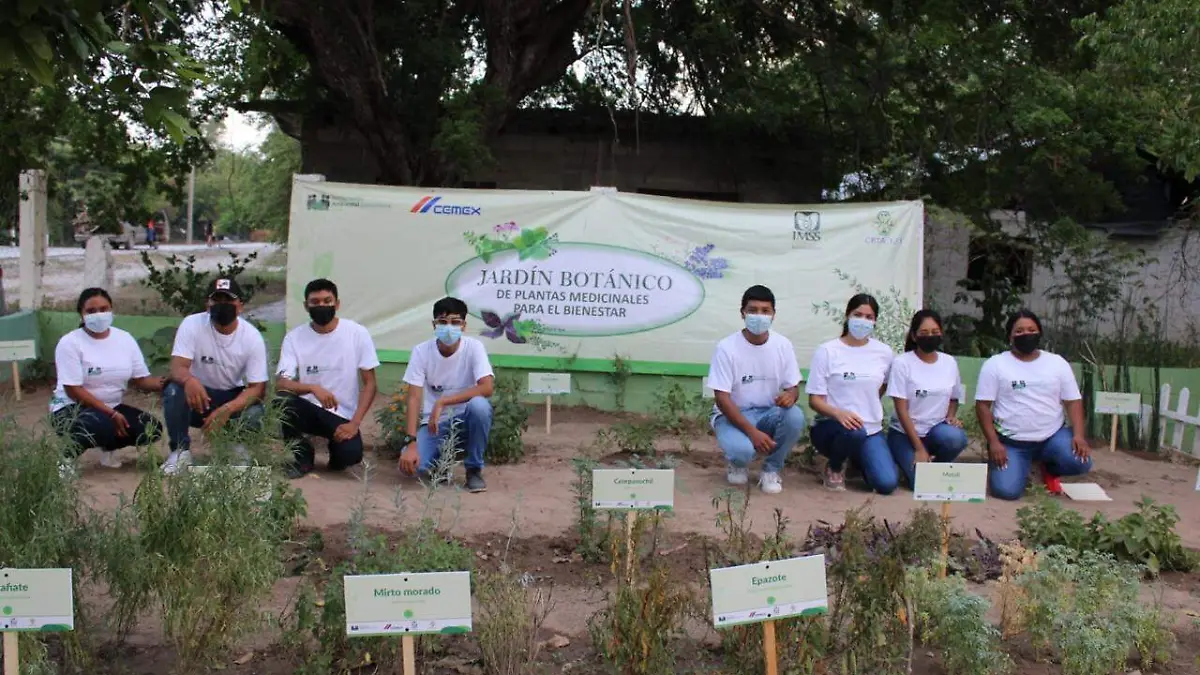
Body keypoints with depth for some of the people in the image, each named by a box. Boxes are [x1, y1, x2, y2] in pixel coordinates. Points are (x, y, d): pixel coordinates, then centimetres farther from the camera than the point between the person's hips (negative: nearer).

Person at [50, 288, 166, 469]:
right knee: (103, 426, -37)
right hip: (72, 408, -5)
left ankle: (108, 445, 12)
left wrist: (163, 382, -26)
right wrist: (111, 414, -24)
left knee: (152, 428, -16)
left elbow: (141, 379, -1)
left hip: (112, 407, 6)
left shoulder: (125, 339, 1)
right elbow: (73, 390, -18)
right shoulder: (70, 343, -13)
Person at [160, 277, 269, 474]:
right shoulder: (192, 324, -16)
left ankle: (236, 450, 4)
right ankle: (180, 451, -10)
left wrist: (227, 410, -36)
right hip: (198, 394, 0)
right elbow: (177, 367, -25)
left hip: (233, 398, 0)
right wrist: (189, 380, -52)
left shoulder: (252, 336, -15)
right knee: (173, 391, -32)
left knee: (254, 413, -30)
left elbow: (257, 387, -18)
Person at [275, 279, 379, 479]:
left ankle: (337, 447, 12)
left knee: (351, 454, -30)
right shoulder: (294, 337, -3)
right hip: (308, 409, 1)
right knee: (282, 401, -31)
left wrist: (354, 423, -17)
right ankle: (302, 455, -3)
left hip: (343, 415, -1)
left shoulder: (357, 333, -6)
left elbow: (369, 383, -5)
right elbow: (281, 383, -12)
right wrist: (313, 388, -32)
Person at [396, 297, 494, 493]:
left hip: (465, 421, 0)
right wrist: (410, 442, -26)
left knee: (479, 405, -36)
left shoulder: (474, 347, -13)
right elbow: (414, 398, -14)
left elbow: (487, 388, -27)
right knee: (412, 465, -27)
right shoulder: (421, 351, -10)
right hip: (433, 423, 1)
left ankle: (474, 469, -11)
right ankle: (440, 458, 12)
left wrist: (442, 402, -31)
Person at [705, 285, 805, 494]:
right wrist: (752, 432, -27)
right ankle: (738, 464, 7)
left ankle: (771, 470, -4)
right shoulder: (726, 348, -15)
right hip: (733, 416, -3)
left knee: (795, 416, -29)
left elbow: (793, 387, 2)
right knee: (742, 450, -35)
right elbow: (722, 398, -16)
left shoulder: (783, 345, -4)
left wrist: (790, 395, -26)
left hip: (768, 414, 4)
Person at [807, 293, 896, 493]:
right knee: (854, 430, -39)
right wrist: (838, 413, -28)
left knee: (887, 484, -19)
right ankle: (834, 468, -3)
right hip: (831, 426, -3)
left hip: (871, 430, 4)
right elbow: (815, 400, -10)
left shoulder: (884, 352, 5)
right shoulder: (826, 351, -7)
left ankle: (858, 459, 18)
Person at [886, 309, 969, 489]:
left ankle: (937, 466, 0)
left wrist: (951, 417, -7)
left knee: (955, 438, -32)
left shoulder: (950, 362, 2)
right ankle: (911, 462, 11)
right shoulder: (902, 363, -11)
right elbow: (901, 410, -13)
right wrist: (919, 448, -17)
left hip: (937, 431, 3)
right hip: (905, 434, -3)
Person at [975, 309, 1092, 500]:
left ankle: (1049, 469, 11)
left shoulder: (1057, 363, 5)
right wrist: (994, 442, -16)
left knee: (1080, 462, -26)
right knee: (1006, 490, -23)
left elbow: (1073, 401, 3)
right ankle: (1021, 466, 16)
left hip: (1053, 436, 2)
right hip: (1011, 441, -2)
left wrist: (1078, 435, -14)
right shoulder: (995, 364, -4)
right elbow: (983, 405, -6)